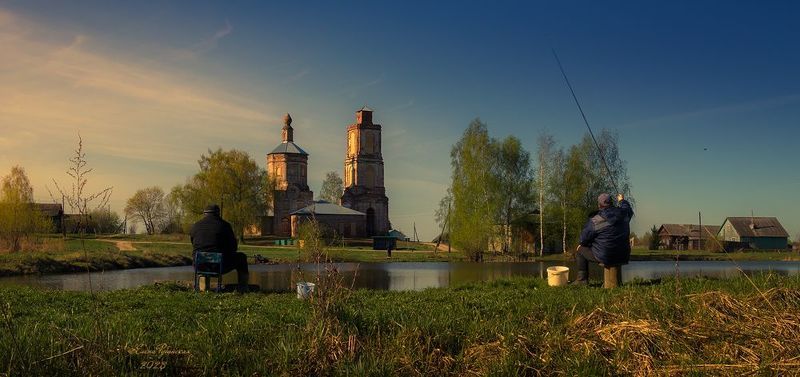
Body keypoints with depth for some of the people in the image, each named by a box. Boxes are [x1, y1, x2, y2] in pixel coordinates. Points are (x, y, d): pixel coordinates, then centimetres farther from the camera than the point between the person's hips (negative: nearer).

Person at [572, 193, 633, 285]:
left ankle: (582, 279, 15)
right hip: (623, 256, 5)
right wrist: (622, 200, 43)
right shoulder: (623, 214, -3)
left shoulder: (595, 221, -17)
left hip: (604, 257, -5)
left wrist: (582, 244, 16)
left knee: (580, 251, 16)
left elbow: (584, 237, -7)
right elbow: (628, 209, 23)